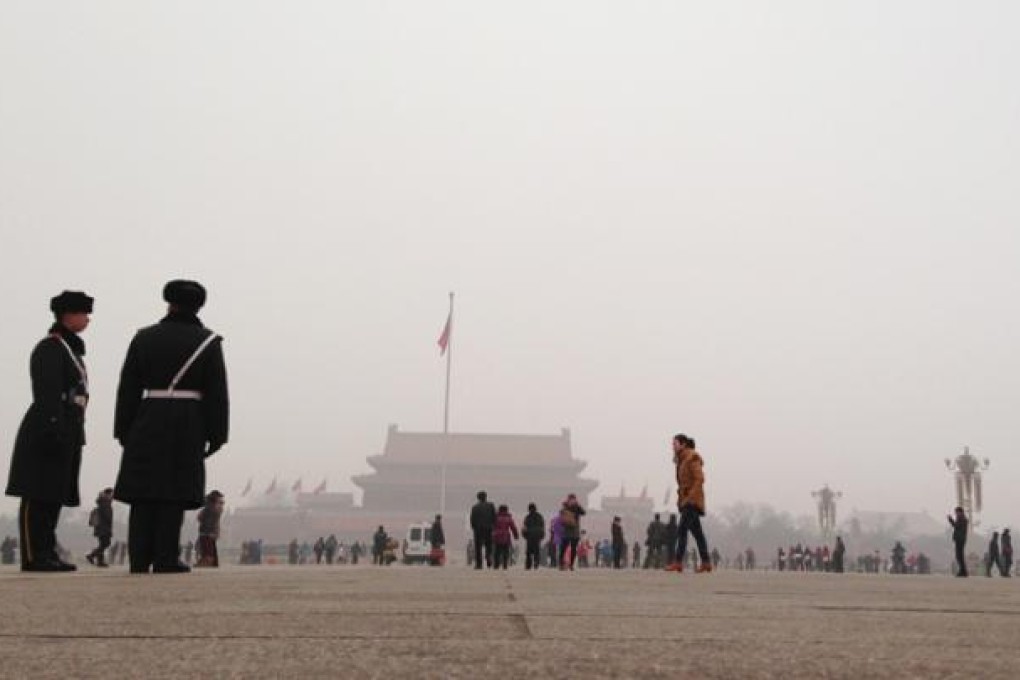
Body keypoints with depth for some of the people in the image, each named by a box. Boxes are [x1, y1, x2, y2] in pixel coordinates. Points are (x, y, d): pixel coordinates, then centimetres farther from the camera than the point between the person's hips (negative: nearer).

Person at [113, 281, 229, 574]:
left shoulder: (144, 338, 5)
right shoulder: (208, 342, 0)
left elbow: (128, 388, 3)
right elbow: (217, 393, -4)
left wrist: (124, 430, 7)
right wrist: (216, 435, 0)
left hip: (148, 421, 2)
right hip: (188, 425, -2)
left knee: (145, 489, 6)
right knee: (175, 489, 0)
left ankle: (139, 558, 3)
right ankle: (165, 559, -3)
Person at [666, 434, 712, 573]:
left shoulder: (692, 458, -11)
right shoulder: (682, 460, 16)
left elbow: (700, 479, -17)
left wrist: (690, 497, -21)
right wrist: (680, 497, 11)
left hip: (692, 499, -9)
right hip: (685, 500, 9)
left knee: (683, 528, -16)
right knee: (697, 532, 8)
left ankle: (678, 562, -21)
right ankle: (706, 563, 9)